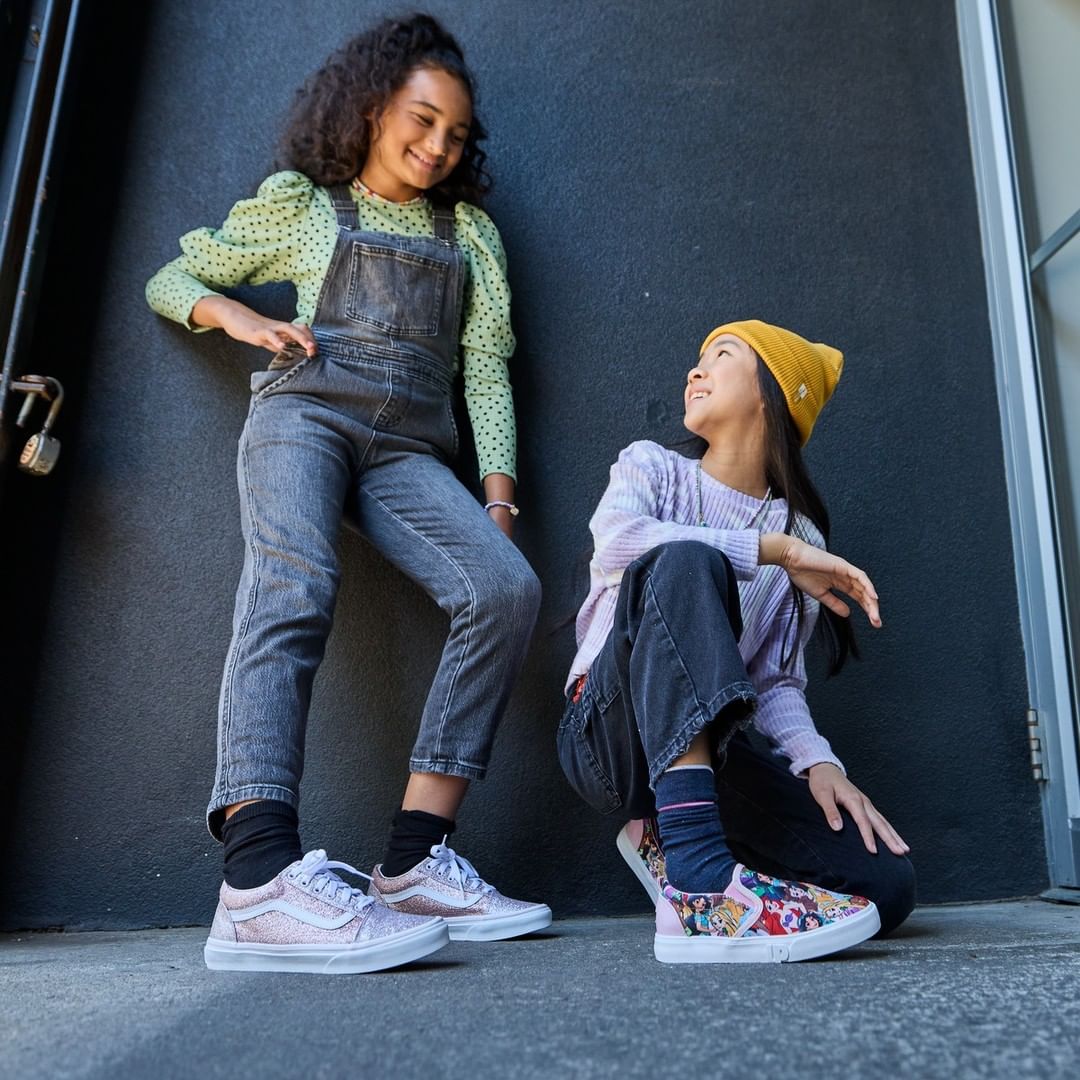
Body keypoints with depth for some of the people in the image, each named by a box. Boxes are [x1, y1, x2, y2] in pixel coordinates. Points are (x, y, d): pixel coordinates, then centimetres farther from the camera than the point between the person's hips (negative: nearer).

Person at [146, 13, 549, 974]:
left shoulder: (470, 231, 25)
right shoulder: (299, 205, 20)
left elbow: (487, 364, 15)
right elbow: (172, 280, 25)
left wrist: (497, 480, -1)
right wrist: (238, 317, 2)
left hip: (409, 448, 2)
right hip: (305, 412, -2)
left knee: (506, 588, -26)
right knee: (293, 583, -33)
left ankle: (414, 862, -26)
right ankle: (261, 879, -45)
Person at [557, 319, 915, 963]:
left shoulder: (802, 536, 12)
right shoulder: (653, 467, 8)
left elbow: (777, 683, 6)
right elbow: (614, 543, -17)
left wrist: (817, 760, -13)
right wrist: (778, 549, -19)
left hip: (709, 746, 3)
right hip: (611, 730, -2)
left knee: (885, 884, -17)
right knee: (685, 562, -31)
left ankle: (671, 836, 4)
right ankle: (699, 882, -40)